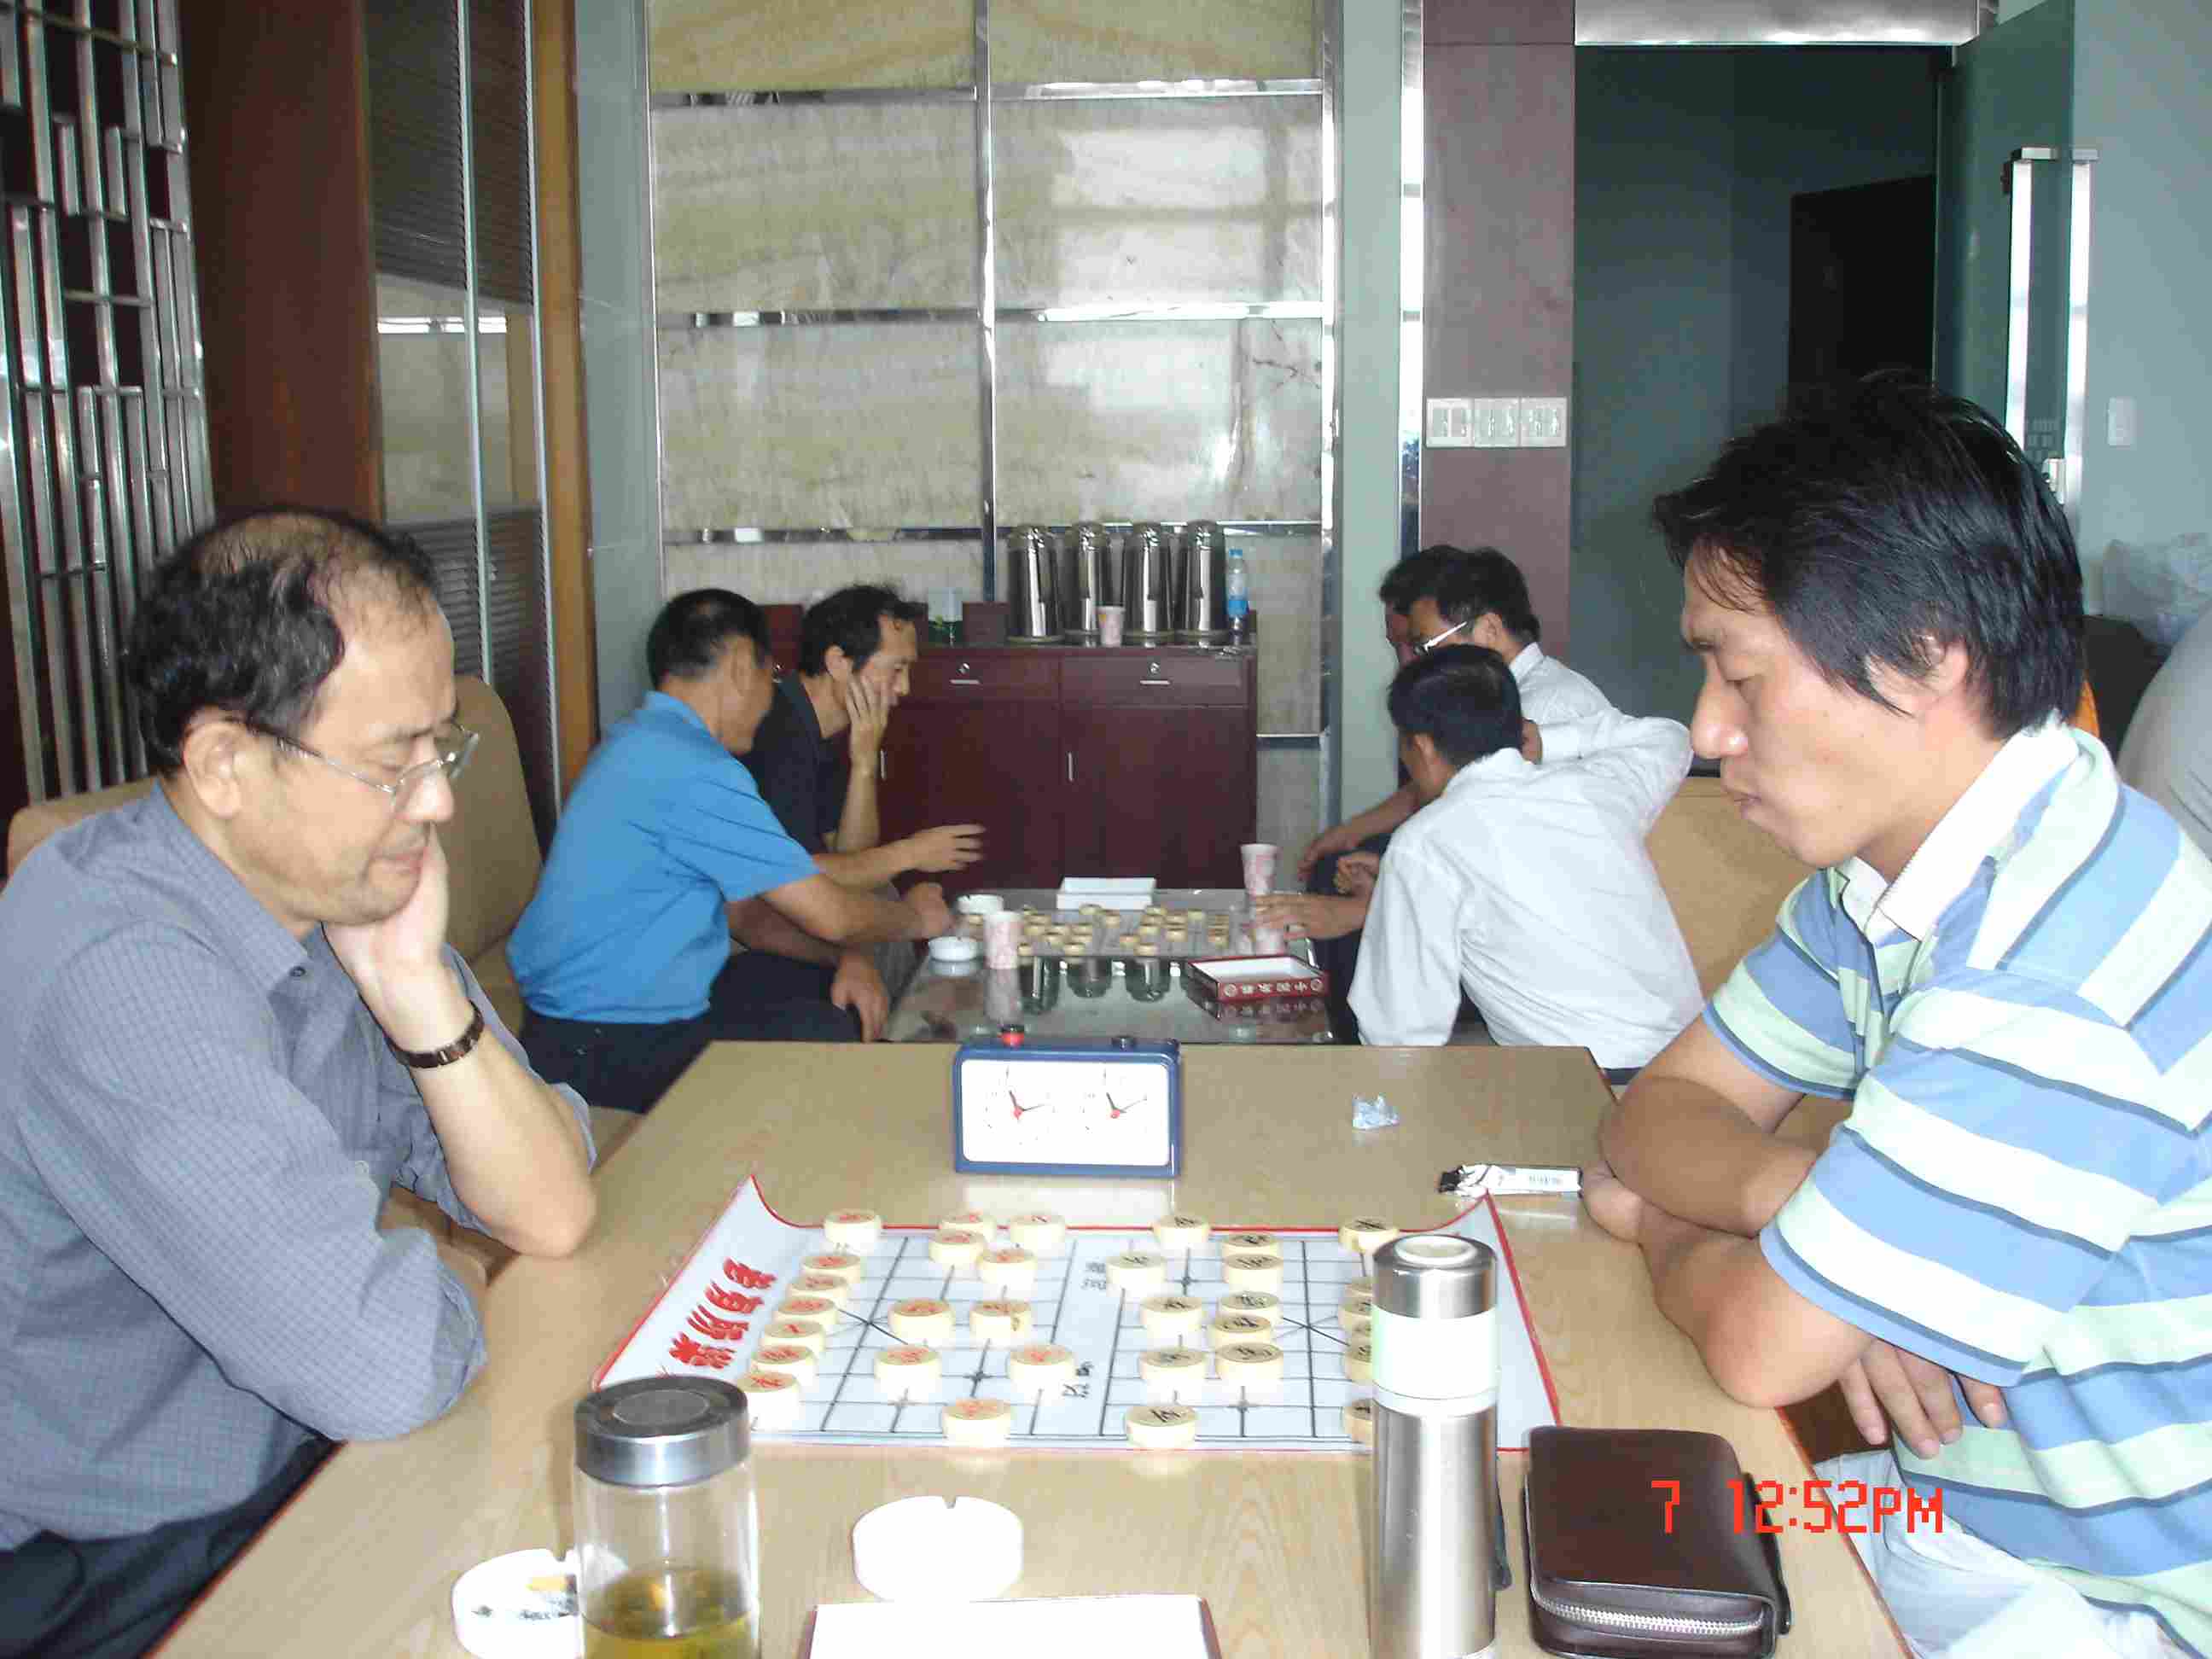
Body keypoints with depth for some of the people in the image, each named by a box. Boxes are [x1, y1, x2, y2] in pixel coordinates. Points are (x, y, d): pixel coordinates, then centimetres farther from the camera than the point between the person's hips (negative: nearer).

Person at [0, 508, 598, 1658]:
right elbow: (381, 1366, -31)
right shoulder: (119, 970, -27)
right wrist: (457, 1302, -9)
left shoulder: (345, 891, 0)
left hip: (296, 1467, 7)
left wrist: (421, 992, -16)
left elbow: (552, 1217, -2)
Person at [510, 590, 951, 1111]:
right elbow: (829, 914, -16)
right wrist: (914, 917, 4)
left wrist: (848, 956, 1)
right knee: (843, 1047, -10)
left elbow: (745, 914, 15)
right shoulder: (693, 772, -21)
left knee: (847, 1016, 8)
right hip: (609, 1050, -10)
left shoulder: (644, 744, 13)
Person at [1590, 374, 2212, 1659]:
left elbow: (1760, 1348, -25)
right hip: (1957, 1504, 8)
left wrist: (1667, 1228, -2)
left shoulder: (2055, 976, -31)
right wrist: (1789, 1205, -17)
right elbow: (1664, 1108, 6)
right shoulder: (1886, 871, 0)